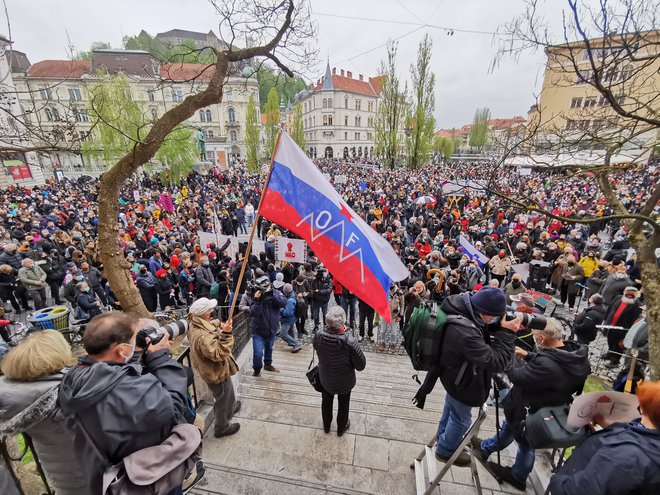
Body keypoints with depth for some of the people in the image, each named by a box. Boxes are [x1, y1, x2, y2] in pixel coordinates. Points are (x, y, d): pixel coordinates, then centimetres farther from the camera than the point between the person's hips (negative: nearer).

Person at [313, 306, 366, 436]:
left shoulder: (318, 336, -28)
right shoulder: (349, 342, -39)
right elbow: (361, 365, -25)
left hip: (325, 379, 3)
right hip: (344, 381, -2)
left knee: (326, 401, 31)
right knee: (343, 404, 27)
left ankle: (326, 426, 55)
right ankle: (341, 428, 52)